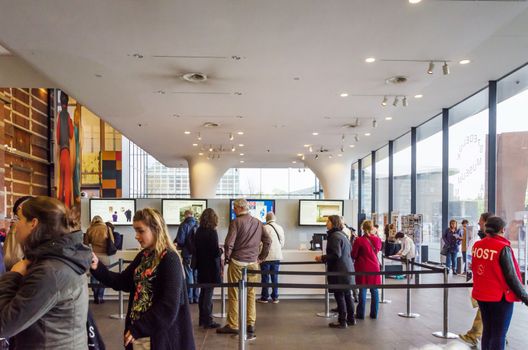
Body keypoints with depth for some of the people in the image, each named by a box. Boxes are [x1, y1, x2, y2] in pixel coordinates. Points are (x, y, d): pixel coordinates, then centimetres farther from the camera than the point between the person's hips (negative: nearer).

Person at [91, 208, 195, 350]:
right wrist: (98, 267, -6)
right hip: (137, 330, 7)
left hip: (159, 335, -7)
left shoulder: (169, 259, -17)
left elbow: (169, 306, -22)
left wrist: (138, 329, -18)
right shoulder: (143, 256, 8)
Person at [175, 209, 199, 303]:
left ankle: (189, 298, 8)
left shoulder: (184, 225, -10)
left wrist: (177, 244, 10)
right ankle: (196, 297, 16)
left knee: (189, 275, 4)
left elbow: (180, 241, -12)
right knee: (196, 275, 11)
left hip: (188, 254, -4)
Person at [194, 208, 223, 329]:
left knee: (203, 292, 16)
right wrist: (221, 251, 0)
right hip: (211, 267, -7)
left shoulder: (198, 231, 3)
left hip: (201, 266, 7)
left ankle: (202, 318, 24)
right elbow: (215, 252, -19)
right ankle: (207, 321, 6)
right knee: (209, 293, 0)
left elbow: (196, 248, 10)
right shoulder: (212, 232, -18)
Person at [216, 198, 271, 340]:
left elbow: (229, 243, -16)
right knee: (251, 293, 11)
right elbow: (267, 241, 9)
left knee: (234, 295, 4)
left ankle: (233, 325, 10)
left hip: (237, 262, -5)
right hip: (253, 262, 5)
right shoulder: (258, 222, 7)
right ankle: (251, 324, 11)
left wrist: (227, 257, 0)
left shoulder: (236, 222, -10)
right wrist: (261, 257, 15)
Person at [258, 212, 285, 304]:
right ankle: (275, 298, 15)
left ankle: (264, 297, 13)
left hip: (267, 257, -4)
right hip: (277, 256, 4)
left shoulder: (265, 228, -12)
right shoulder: (280, 228, 5)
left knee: (265, 277, 6)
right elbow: (282, 244, 10)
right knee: (275, 277, 12)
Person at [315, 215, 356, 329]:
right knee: (347, 295, 16)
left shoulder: (334, 236, -17)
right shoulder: (343, 235, 13)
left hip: (339, 271, -10)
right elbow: (350, 250, 21)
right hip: (347, 269, 10)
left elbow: (336, 255, -23)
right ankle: (351, 319, 24)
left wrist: (322, 258, -12)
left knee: (339, 296, -2)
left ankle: (342, 321, 4)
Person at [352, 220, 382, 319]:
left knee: (363, 290, 3)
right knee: (374, 291, 10)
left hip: (363, 268, -3)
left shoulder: (359, 241, -14)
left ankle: (361, 314, 9)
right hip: (374, 267, 3)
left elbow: (353, 255, -6)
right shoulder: (377, 239, -2)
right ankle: (374, 313, 16)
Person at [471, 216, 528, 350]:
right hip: (500, 296, -6)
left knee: (487, 331, 18)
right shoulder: (503, 248, -18)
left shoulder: (477, 245, 0)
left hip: (481, 295, 6)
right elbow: (511, 277, -15)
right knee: (499, 334, 3)